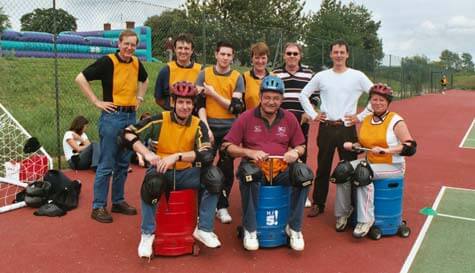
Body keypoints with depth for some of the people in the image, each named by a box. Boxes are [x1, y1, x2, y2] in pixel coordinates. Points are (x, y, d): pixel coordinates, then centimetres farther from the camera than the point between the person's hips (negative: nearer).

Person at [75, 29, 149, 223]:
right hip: (112, 116, -6)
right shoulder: (108, 61, -10)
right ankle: (98, 206, 8)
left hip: (131, 116, 7)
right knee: (106, 165, -2)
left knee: (123, 163, 13)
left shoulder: (136, 63, 9)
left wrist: (139, 98, 17)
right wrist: (96, 102, -13)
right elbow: (81, 78, -13)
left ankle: (118, 201, 25)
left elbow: (144, 80, 30)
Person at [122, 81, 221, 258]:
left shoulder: (198, 126, -5)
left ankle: (203, 229, -6)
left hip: (185, 173, 2)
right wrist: (147, 153, -28)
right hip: (161, 171, -2)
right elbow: (128, 134, -13)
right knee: (151, 183, -36)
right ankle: (147, 234, -15)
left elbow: (207, 155, -20)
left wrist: (177, 156, -31)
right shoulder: (159, 120, -9)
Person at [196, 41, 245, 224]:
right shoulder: (205, 74, 4)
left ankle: (222, 206, 15)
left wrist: (213, 94, -9)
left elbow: (236, 108, -6)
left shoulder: (237, 77, 4)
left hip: (229, 130, 0)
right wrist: (206, 128, -12)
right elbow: (200, 104, -3)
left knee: (227, 169, 2)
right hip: (209, 128, 0)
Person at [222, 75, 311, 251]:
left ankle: (294, 228, -8)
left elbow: (300, 146, 19)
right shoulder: (246, 117, 4)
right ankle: (250, 230, -17)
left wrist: (295, 152, -6)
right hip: (254, 168, -2)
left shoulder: (289, 118, 12)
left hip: (282, 170, 2)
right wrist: (249, 152, -14)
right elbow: (227, 146, 2)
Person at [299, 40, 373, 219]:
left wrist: (361, 116, -4)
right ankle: (318, 204, 21)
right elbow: (303, 95, 14)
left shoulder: (357, 76, 1)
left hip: (347, 129, -2)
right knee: (322, 168, 10)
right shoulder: (321, 76, 6)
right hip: (326, 128, 2)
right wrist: (313, 115, 5)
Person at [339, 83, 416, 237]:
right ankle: (344, 211, -4)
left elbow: (410, 148, -17)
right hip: (370, 163, 6)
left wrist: (385, 150, -28)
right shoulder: (366, 120, 8)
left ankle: (365, 219, -23)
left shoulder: (395, 121, -10)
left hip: (393, 166, -6)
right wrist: (352, 146, -1)